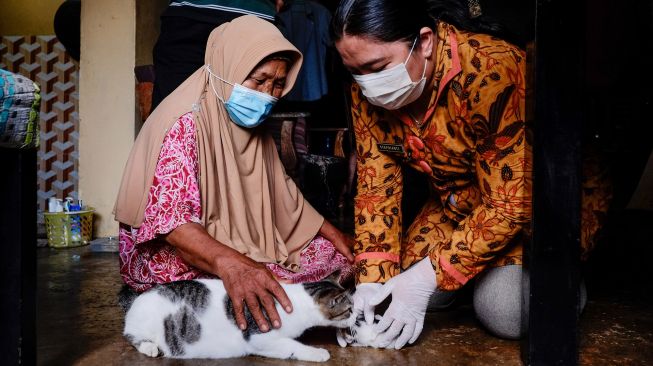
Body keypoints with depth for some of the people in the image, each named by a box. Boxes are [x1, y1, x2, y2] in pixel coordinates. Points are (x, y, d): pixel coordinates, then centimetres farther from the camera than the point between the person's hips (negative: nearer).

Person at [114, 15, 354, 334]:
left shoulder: (254, 128, 9)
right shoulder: (186, 125, -20)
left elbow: (281, 194, 18)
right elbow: (171, 219, -32)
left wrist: (327, 230, 8)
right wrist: (229, 263, -49)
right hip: (178, 260, -9)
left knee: (334, 254, 2)